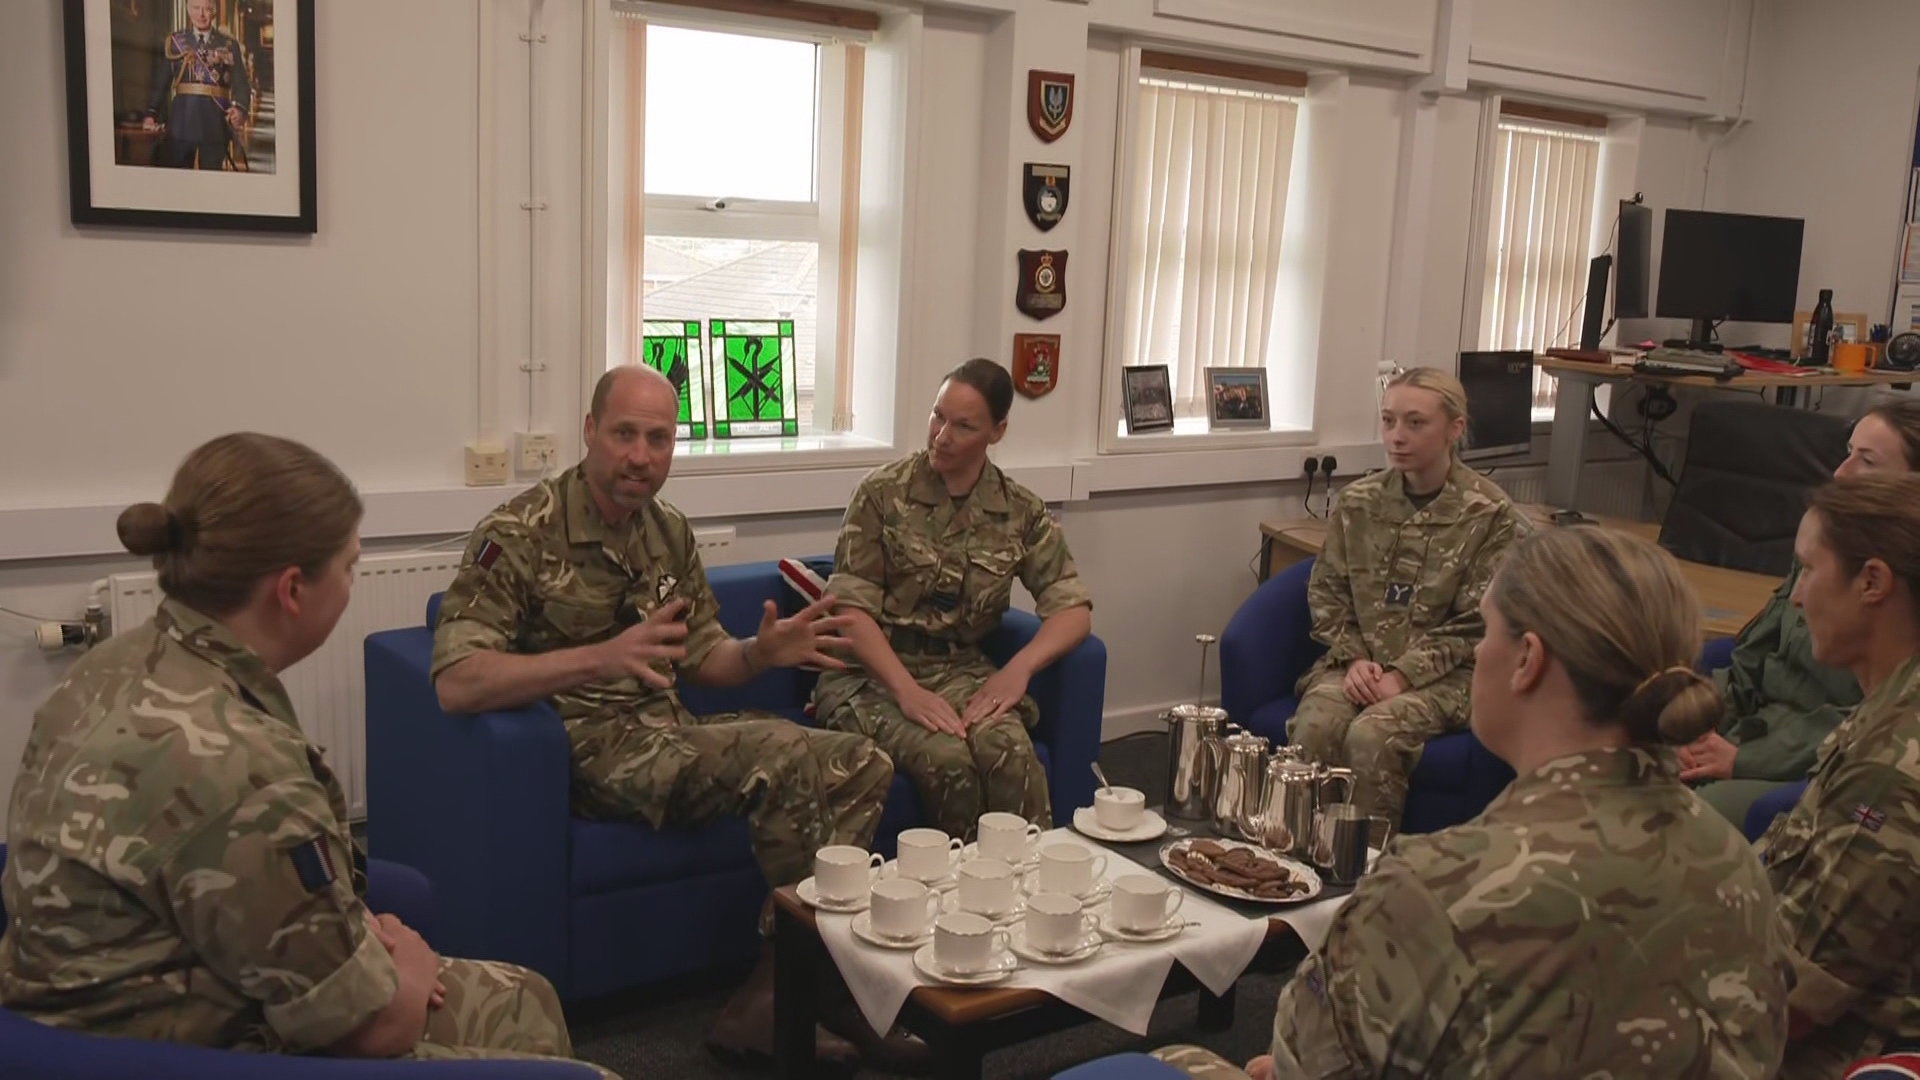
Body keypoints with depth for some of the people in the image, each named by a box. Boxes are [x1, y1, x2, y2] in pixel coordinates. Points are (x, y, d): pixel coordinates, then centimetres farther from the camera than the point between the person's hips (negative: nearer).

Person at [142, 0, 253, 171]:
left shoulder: (229, 45, 9)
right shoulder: (173, 41, 11)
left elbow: (240, 83, 2)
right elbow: (160, 82, 7)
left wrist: (240, 108, -19)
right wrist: (151, 114, -7)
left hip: (216, 121, 0)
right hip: (182, 118, 1)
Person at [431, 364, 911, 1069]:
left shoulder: (670, 532, 11)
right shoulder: (518, 534, -11)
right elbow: (455, 684, -22)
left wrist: (761, 653, -6)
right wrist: (601, 657, -35)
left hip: (670, 733, 8)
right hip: (588, 746, -8)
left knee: (861, 767, -7)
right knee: (788, 759, -28)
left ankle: (770, 1004, -6)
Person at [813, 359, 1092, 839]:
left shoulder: (1021, 511, 4)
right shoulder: (882, 493, -4)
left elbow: (1073, 608, 1)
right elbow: (851, 608, -9)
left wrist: (1019, 668, -18)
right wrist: (907, 691, -23)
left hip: (961, 671, 2)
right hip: (873, 673, -2)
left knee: (1010, 750, -31)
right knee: (947, 758, -31)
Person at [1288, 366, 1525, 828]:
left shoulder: (1489, 513, -7)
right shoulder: (1356, 501, 5)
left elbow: (1474, 626, -7)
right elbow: (1326, 595, 9)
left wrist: (1403, 675, -16)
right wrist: (1354, 658, -7)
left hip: (1441, 674, -3)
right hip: (1358, 663, 3)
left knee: (1371, 735, -30)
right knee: (1313, 727, -28)